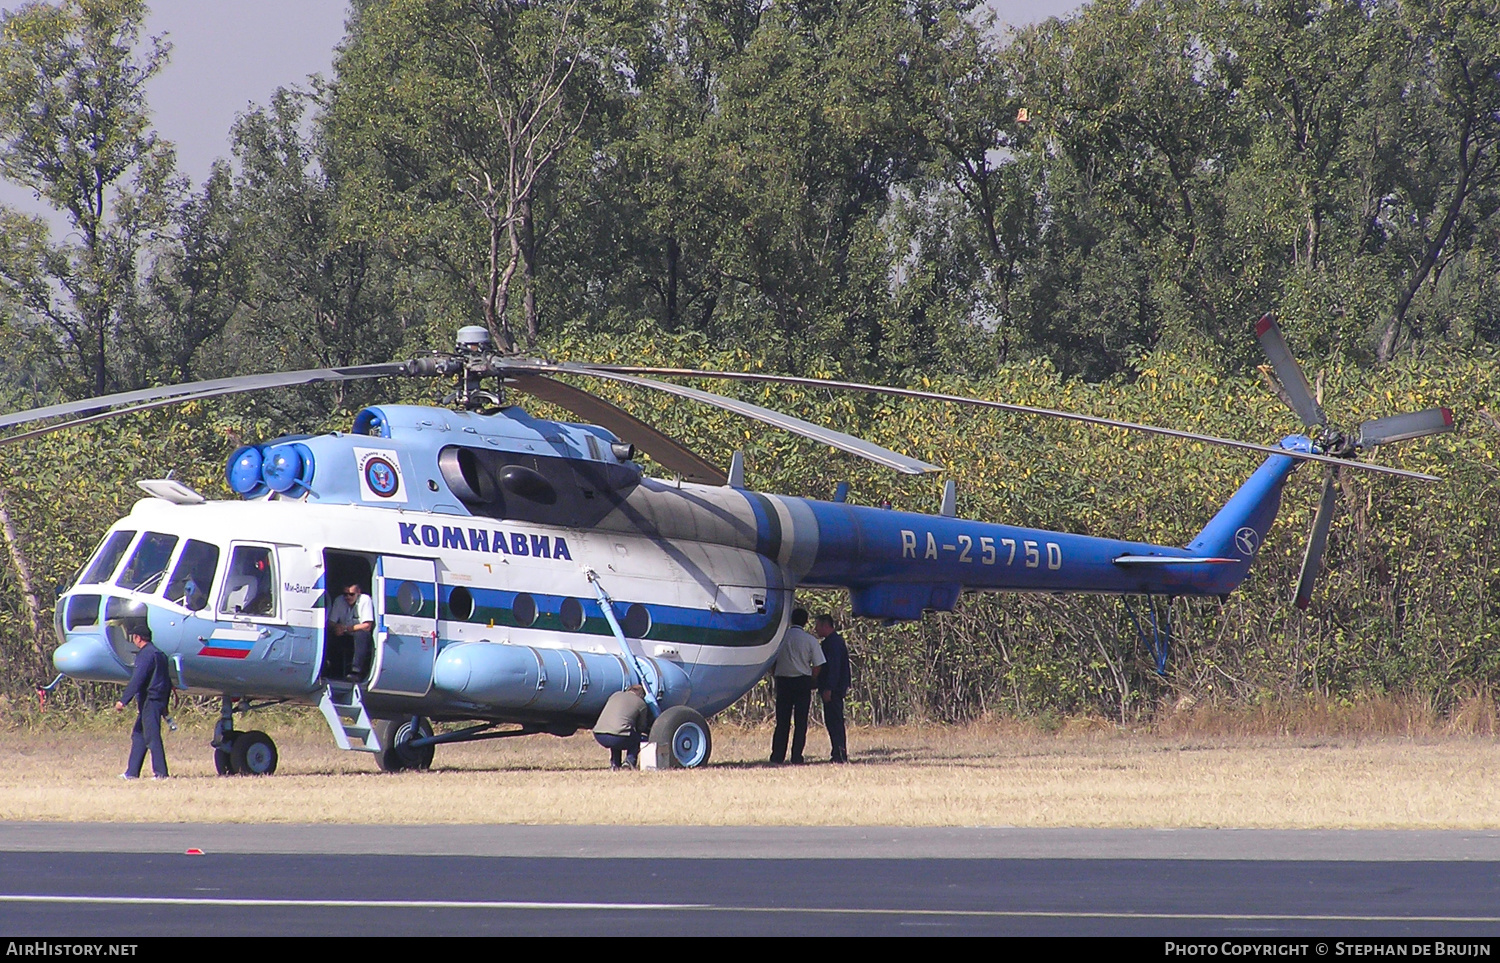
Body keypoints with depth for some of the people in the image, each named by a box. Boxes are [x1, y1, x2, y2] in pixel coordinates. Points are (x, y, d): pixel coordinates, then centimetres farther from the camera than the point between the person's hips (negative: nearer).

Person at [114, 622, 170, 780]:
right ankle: (131, 772, 15)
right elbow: (167, 681, 23)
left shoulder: (145, 654, -12)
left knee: (152, 736, -9)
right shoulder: (158, 653, 19)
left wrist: (123, 700, -21)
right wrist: (164, 705, 28)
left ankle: (160, 772, -11)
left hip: (149, 702, -10)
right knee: (138, 735, 13)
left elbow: (137, 680, -21)